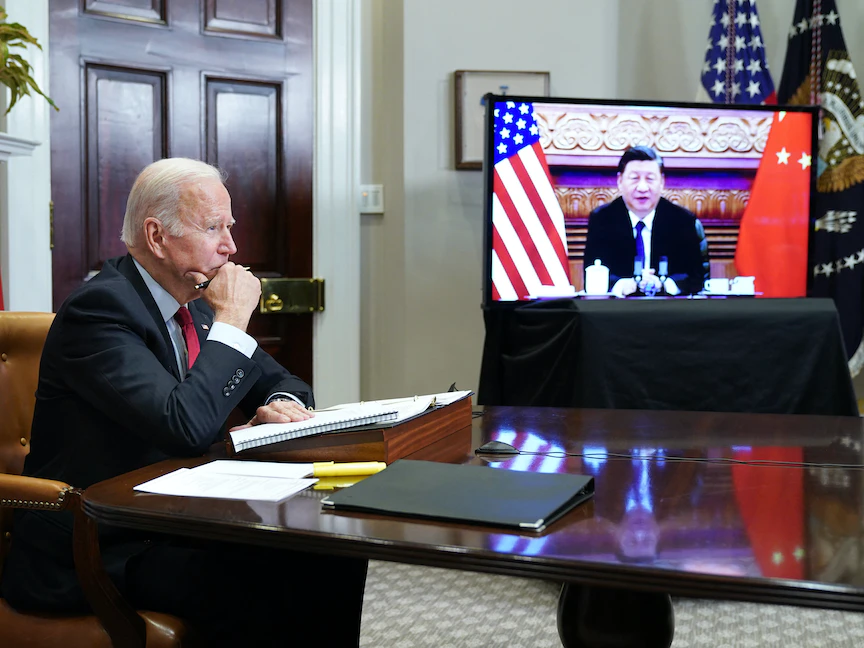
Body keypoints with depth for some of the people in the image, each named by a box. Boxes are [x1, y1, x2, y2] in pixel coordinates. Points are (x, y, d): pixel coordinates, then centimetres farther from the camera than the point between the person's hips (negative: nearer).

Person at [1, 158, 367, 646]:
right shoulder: (99, 308, -17)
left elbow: (278, 380, 17)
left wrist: (280, 404, -8)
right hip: (102, 551, -8)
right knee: (263, 582, -28)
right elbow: (187, 426, -30)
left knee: (336, 554, -11)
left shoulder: (196, 303, 8)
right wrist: (232, 322, -18)